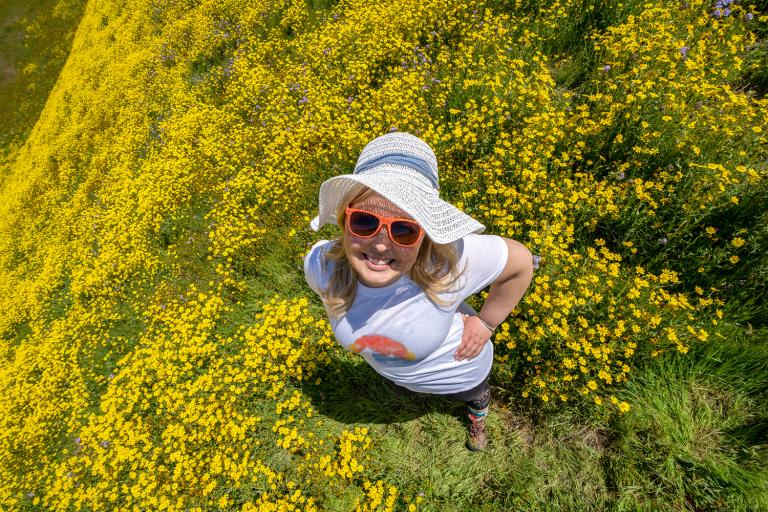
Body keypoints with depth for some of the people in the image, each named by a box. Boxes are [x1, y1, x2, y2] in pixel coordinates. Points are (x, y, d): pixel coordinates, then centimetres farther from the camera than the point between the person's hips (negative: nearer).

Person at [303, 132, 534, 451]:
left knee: (474, 395, 35)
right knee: (403, 387, 39)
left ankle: (477, 417, 73)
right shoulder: (320, 265, -36)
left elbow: (522, 262, -24)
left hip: (458, 369, -1)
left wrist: (486, 322, -18)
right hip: (391, 372, 2)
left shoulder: (453, 258, -45)